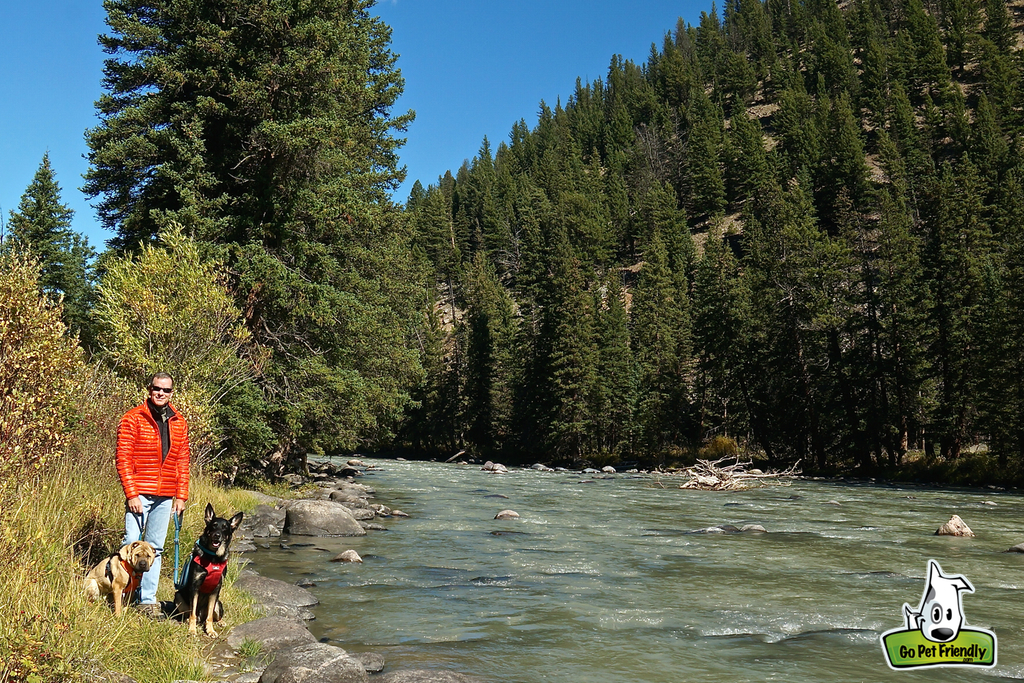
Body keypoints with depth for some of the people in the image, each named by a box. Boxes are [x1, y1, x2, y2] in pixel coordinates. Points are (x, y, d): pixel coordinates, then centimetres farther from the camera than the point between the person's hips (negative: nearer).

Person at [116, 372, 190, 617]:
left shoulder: (179, 423, 10)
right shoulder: (133, 419, -4)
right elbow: (123, 459, -8)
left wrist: (181, 496, 6)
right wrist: (131, 494, -14)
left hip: (165, 497, 5)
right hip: (140, 495, -4)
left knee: (155, 548, 9)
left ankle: (148, 599, 17)